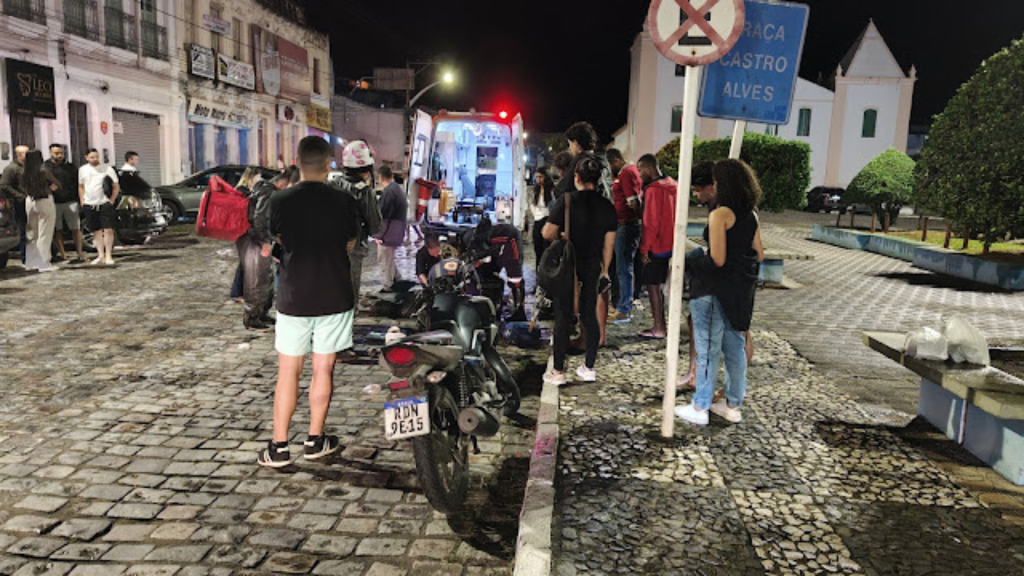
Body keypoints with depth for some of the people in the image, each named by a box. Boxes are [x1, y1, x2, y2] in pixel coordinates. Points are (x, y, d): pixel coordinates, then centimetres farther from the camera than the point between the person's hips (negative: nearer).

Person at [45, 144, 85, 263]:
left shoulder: (70, 167, 10)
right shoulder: (44, 167, 4)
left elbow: (77, 185, 10)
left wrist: (80, 201, 5)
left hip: (70, 202, 0)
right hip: (53, 203, 0)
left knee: (76, 229, 1)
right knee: (57, 230, 4)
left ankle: (80, 253, 6)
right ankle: (62, 253, 11)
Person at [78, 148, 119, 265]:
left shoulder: (107, 169, 0)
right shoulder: (82, 170, 10)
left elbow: (116, 187, 3)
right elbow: (81, 186, 20)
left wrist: (111, 200, -5)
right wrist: (82, 201, 10)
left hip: (104, 204, -3)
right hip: (89, 205, 3)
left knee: (108, 230, -9)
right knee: (96, 231, 8)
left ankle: (108, 255, -3)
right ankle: (101, 255, 15)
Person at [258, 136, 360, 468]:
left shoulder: (280, 201, -6)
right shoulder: (344, 203, -7)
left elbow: (279, 240, 9)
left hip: (294, 297, 0)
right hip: (335, 297, 0)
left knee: (288, 372, 8)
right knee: (323, 370, 10)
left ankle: (279, 448, 11)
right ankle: (315, 440, 21)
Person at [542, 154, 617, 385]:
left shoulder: (566, 201, -11)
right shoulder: (607, 206, 1)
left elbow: (548, 234, -14)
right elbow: (608, 245, 4)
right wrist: (604, 271, 13)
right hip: (592, 268, 4)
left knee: (563, 317, 3)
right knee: (589, 315, 13)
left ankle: (558, 371, 9)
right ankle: (589, 367, 20)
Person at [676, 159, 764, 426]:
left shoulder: (720, 215, -16)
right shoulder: (751, 216, 7)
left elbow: (717, 260, -20)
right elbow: (757, 254, 11)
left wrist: (694, 258, -4)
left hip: (715, 290, -8)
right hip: (741, 290, 8)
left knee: (708, 349, 1)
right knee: (735, 346, 15)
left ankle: (699, 408, 11)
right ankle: (733, 405, 26)